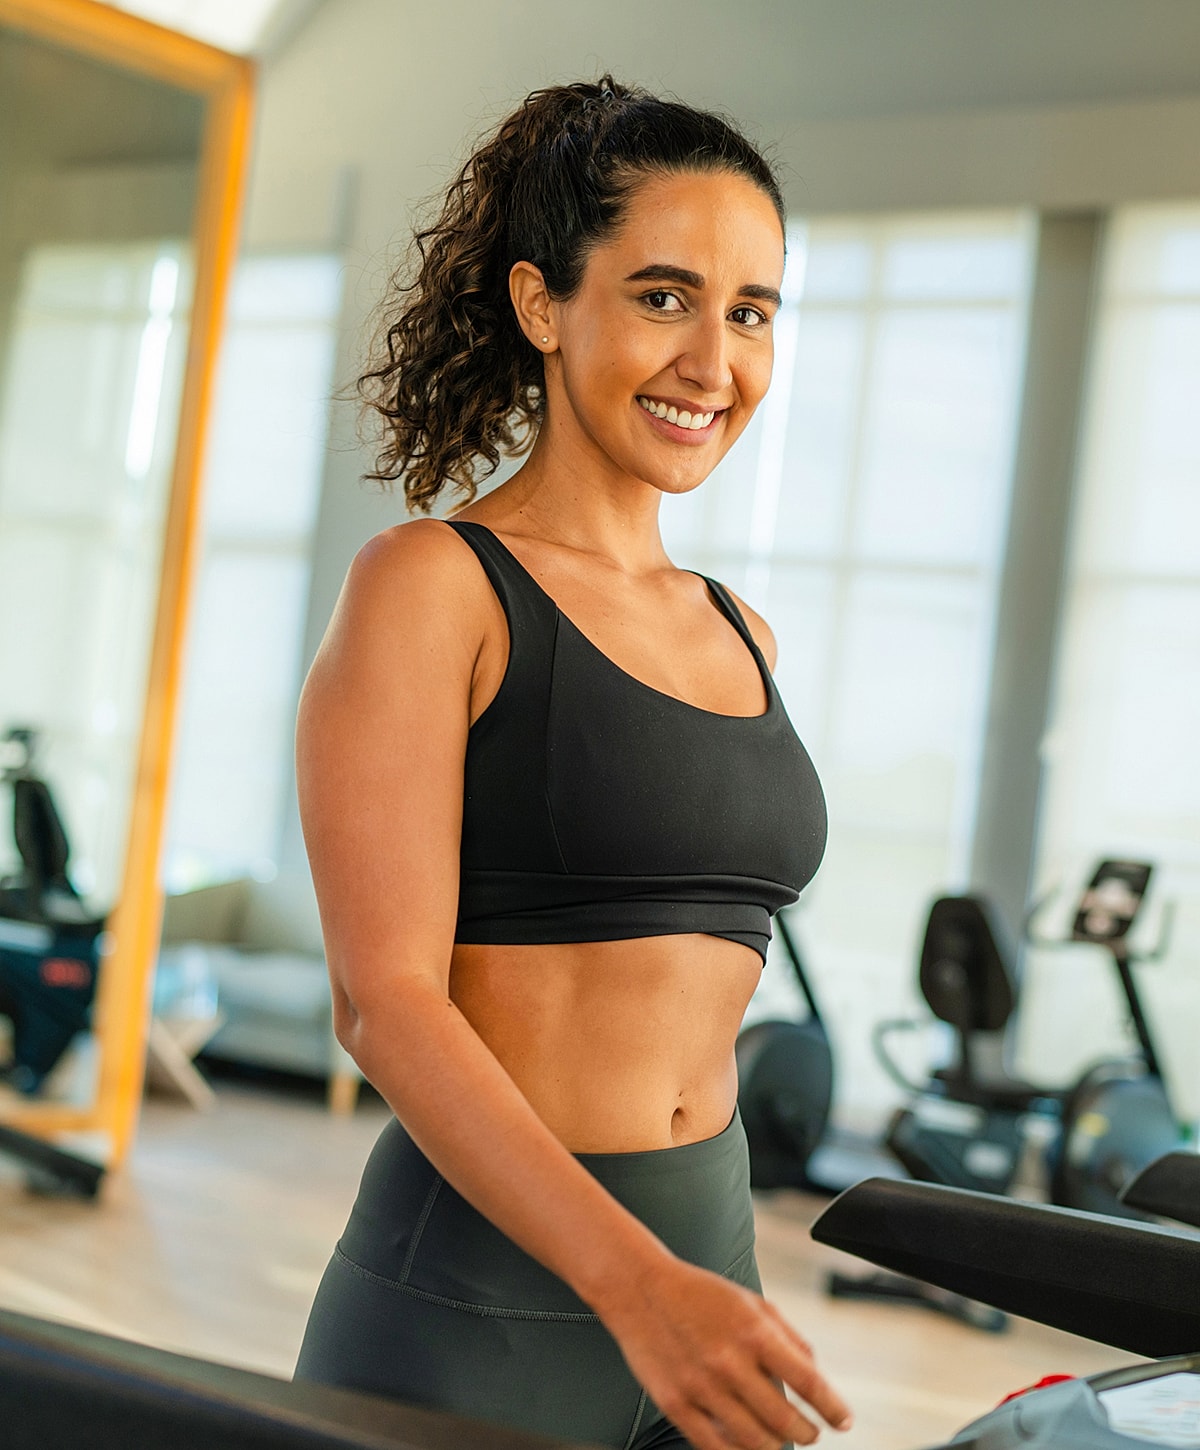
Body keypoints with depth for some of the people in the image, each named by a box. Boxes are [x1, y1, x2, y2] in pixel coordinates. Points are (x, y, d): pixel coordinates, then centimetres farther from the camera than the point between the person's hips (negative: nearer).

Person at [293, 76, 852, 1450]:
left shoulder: (735, 635, 11)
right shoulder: (432, 587, -8)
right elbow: (386, 996, -17)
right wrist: (635, 1284, -26)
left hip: (703, 1257, 6)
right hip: (472, 1302, -6)